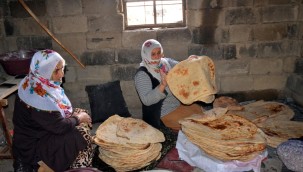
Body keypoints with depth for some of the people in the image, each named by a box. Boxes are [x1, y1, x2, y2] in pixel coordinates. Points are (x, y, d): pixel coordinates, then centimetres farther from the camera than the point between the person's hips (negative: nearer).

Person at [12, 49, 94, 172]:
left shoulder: (40, 82, -6)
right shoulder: (38, 96, -34)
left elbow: (59, 108, 9)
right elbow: (60, 127, -26)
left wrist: (75, 114, -4)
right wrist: (78, 118, -11)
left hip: (42, 129, 9)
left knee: (82, 113, 6)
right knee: (81, 134, -18)